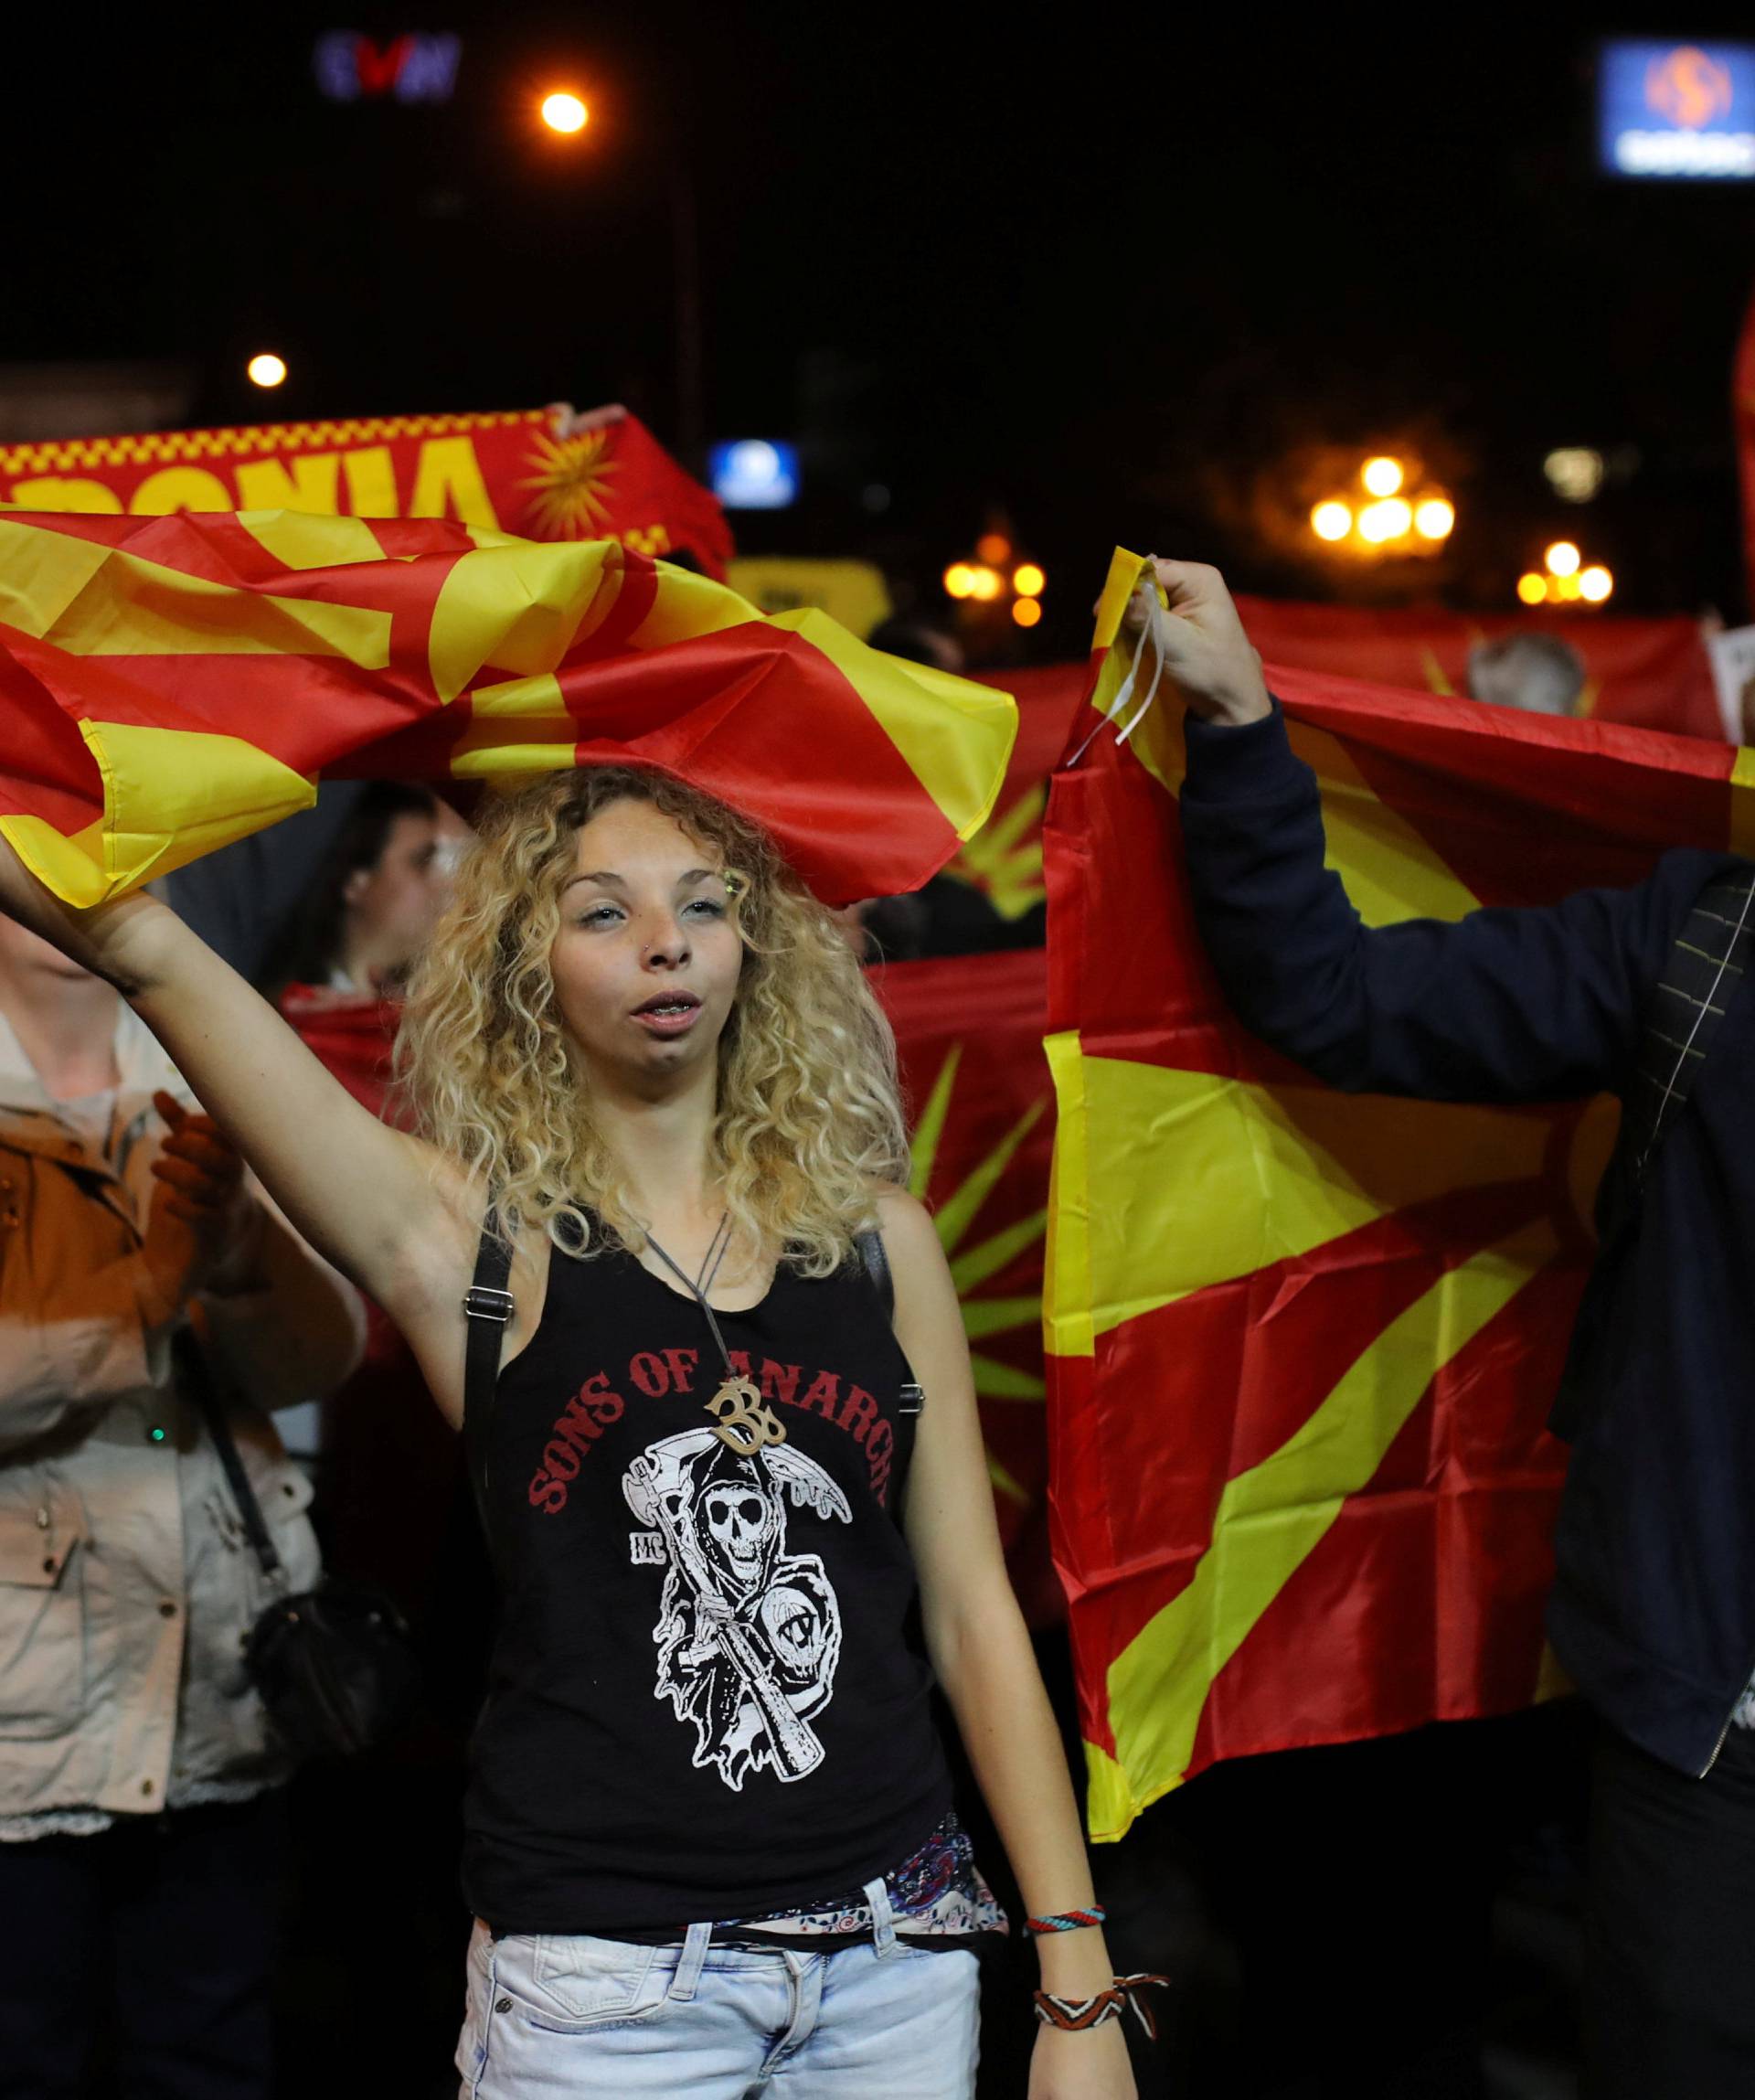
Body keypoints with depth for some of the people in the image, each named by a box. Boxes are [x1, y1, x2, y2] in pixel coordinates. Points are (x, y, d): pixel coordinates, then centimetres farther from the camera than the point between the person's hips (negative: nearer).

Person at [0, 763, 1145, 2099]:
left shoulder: (875, 1232, 4)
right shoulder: (476, 1230, -5)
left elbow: (972, 1610, 5)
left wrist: (1080, 1988, 2)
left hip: (900, 1951, 3)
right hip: (603, 1976, -2)